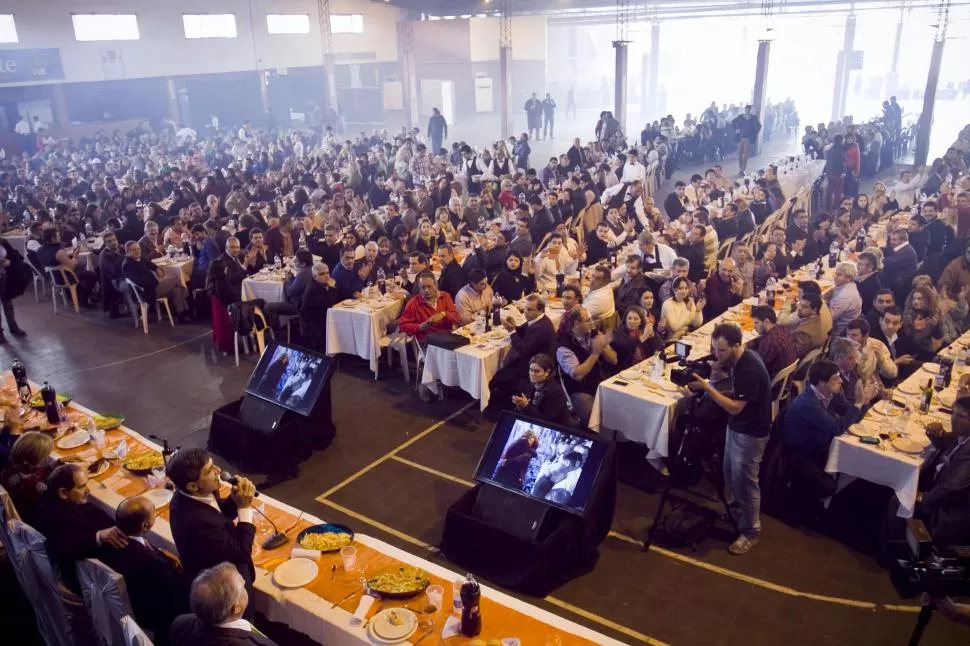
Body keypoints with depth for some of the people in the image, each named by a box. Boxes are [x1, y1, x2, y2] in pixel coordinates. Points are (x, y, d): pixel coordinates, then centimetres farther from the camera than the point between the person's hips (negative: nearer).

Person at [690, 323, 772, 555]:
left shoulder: (750, 370, -31)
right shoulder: (737, 359, -3)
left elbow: (735, 407, -28)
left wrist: (707, 387, -31)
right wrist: (718, 368, -7)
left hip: (750, 433, -9)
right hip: (736, 426, 9)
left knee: (744, 482, 2)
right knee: (730, 474, 21)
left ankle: (751, 532, 18)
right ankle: (733, 514, 42)